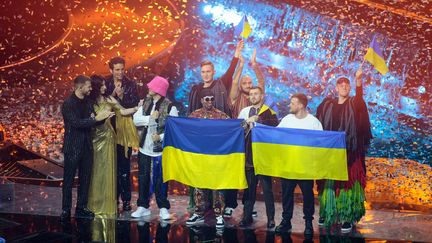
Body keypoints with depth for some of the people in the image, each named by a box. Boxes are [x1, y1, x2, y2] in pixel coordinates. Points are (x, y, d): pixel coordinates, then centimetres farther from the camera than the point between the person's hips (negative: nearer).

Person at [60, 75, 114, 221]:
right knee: (68, 180, 0)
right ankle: (66, 210, 7)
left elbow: (92, 122, 13)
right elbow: (76, 123, -21)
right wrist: (96, 118, -22)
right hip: (72, 147, -7)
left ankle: (81, 207, 19)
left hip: (86, 146, 7)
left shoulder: (87, 102, 10)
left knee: (85, 179, 10)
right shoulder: (68, 104, -11)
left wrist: (103, 117, -6)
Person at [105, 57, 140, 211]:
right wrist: (113, 94, -12)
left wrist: (121, 96, -15)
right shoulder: (106, 84, 6)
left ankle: (126, 199, 2)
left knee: (124, 166, -4)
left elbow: (134, 105, -3)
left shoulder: (130, 85, 3)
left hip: (125, 128, -1)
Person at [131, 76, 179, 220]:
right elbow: (136, 119, -2)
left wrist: (161, 137, -24)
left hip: (160, 149, -5)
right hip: (145, 147, 5)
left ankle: (163, 208, 13)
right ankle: (143, 206, 22)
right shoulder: (146, 104, 7)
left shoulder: (170, 107, -11)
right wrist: (151, 118, -14)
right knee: (143, 177, 11)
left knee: (160, 179, 2)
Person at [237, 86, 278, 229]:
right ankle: (247, 216, 17)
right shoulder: (244, 111, 13)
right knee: (249, 187, 9)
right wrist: (247, 123, -7)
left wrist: (258, 119, -20)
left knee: (267, 187, 1)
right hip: (249, 155, 4)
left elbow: (275, 125, -19)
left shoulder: (269, 112, -1)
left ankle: (271, 218, 9)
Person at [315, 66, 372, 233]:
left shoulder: (354, 104, 1)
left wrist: (358, 79, -41)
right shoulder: (327, 104, 8)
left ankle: (348, 217, 0)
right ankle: (327, 213, 17)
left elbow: (360, 96, -22)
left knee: (348, 183, -4)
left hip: (349, 152, -2)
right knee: (329, 183, 5)